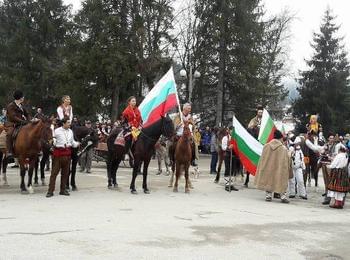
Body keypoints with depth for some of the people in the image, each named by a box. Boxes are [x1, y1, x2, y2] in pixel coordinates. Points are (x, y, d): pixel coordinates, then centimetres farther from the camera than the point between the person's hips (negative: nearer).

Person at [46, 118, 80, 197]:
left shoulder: (70, 131, 9)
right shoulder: (57, 131, -6)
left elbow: (72, 142, 16)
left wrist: (77, 144, -1)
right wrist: (53, 142, -21)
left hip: (67, 153, 5)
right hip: (58, 152, -5)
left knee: (65, 172, 11)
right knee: (54, 172, -4)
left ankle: (63, 190, 21)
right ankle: (50, 191, 0)